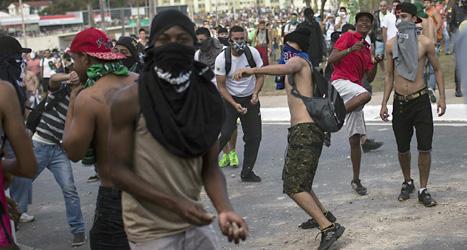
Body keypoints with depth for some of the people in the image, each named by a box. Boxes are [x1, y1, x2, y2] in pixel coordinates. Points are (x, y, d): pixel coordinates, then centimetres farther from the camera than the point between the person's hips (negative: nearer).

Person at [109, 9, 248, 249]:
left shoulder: (206, 98, 1)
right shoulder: (129, 101, -11)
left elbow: (209, 168, 1)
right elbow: (120, 171, -11)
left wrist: (224, 209, -17)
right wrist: (174, 203, -22)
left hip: (196, 225, 4)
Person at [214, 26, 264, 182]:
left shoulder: (252, 53, -9)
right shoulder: (222, 59, -16)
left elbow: (260, 76, 2)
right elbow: (221, 86, -11)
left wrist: (255, 94, -15)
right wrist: (235, 105, -23)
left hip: (250, 99, 3)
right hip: (230, 98, -3)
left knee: (254, 136, 0)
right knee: (225, 134, -18)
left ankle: (247, 172, 14)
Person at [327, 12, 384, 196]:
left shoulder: (367, 49, 25)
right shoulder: (348, 37, 5)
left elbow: (369, 78, 21)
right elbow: (330, 59, -7)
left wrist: (375, 64, 4)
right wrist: (350, 50, -19)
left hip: (355, 88, 6)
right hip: (340, 82, -6)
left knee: (355, 139, 4)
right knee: (365, 95, -40)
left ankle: (356, 180, 11)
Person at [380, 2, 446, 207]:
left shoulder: (425, 43, -4)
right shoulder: (391, 45, 3)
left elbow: (437, 70, 6)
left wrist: (442, 98, -1)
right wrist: (384, 104, 7)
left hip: (420, 100, -2)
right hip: (399, 102, 2)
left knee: (424, 148, -4)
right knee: (402, 149, 9)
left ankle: (423, 190, 9)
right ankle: (407, 183, 32)